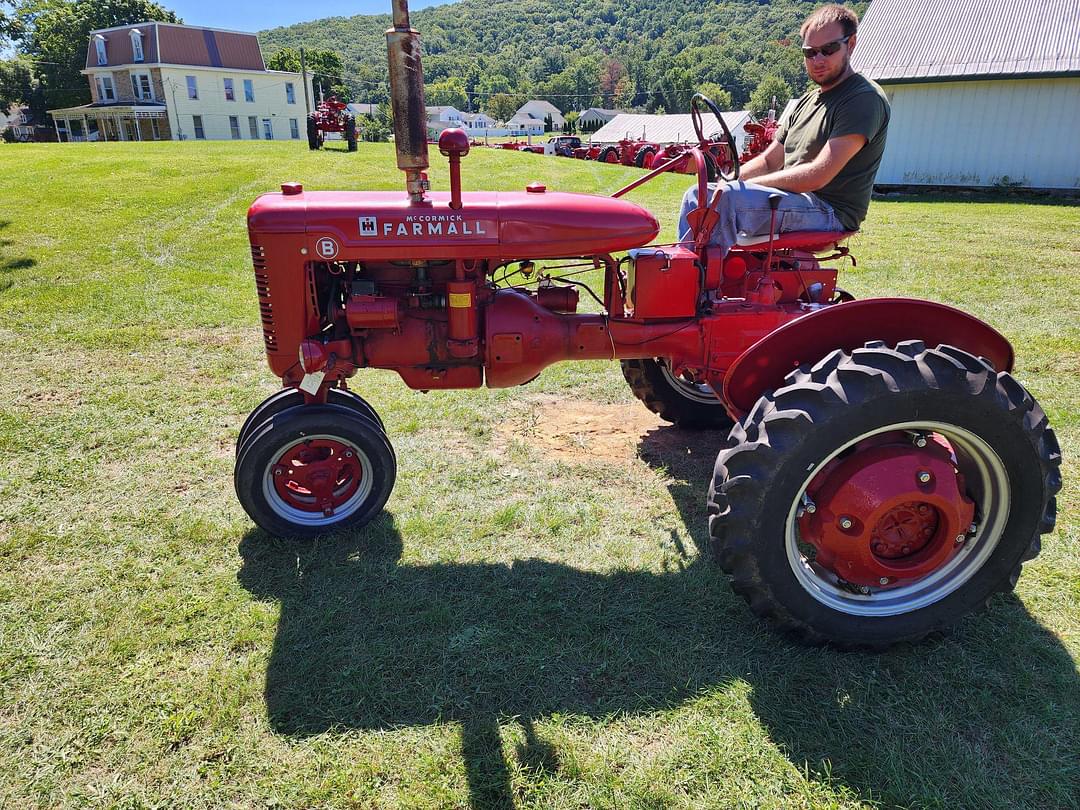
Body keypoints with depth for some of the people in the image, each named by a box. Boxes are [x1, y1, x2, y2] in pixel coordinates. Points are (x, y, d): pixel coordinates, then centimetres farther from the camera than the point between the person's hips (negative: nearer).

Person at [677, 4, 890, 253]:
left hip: (830, 212, -9)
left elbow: (817, 176, -20)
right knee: (697, 195, 4)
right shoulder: (806, 102, 18)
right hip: (788, 201, 9)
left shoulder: (864, 99, -10)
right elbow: (769, 161, 18)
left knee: (727, 199, -31)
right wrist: (728, 182, -2)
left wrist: (738, 186, -16)